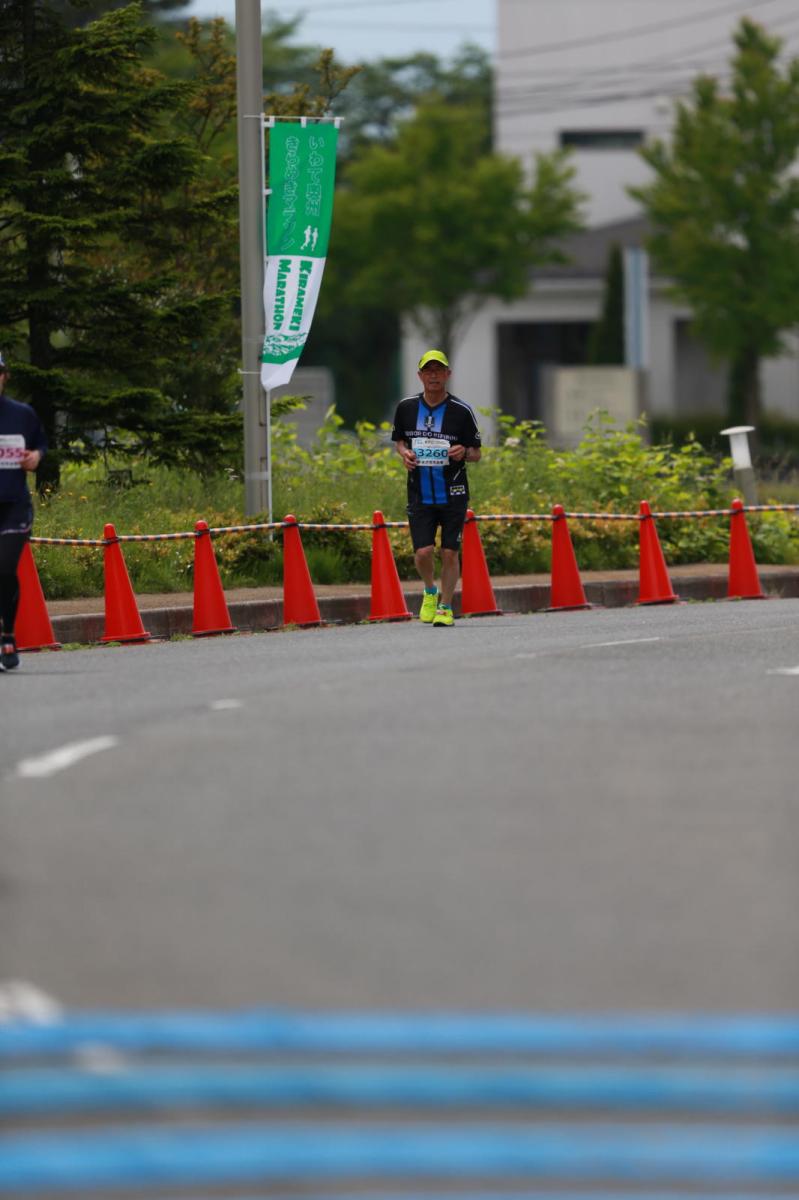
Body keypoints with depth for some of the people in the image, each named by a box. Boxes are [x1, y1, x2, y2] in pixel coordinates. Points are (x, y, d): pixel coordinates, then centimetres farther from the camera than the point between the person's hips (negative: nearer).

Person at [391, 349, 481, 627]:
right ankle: (430, 591, 22)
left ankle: (445, 606, 15)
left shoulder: (461, 411, -5)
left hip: (453, 494, -1)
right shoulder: (406, 407, 3)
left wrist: (464, 452, -21)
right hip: (419, 495, 1)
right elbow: (399, 440, 18)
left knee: (449, 552, 0)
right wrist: (404, 453, -5)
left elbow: (476, 454, 2)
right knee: (423, 552, -8)